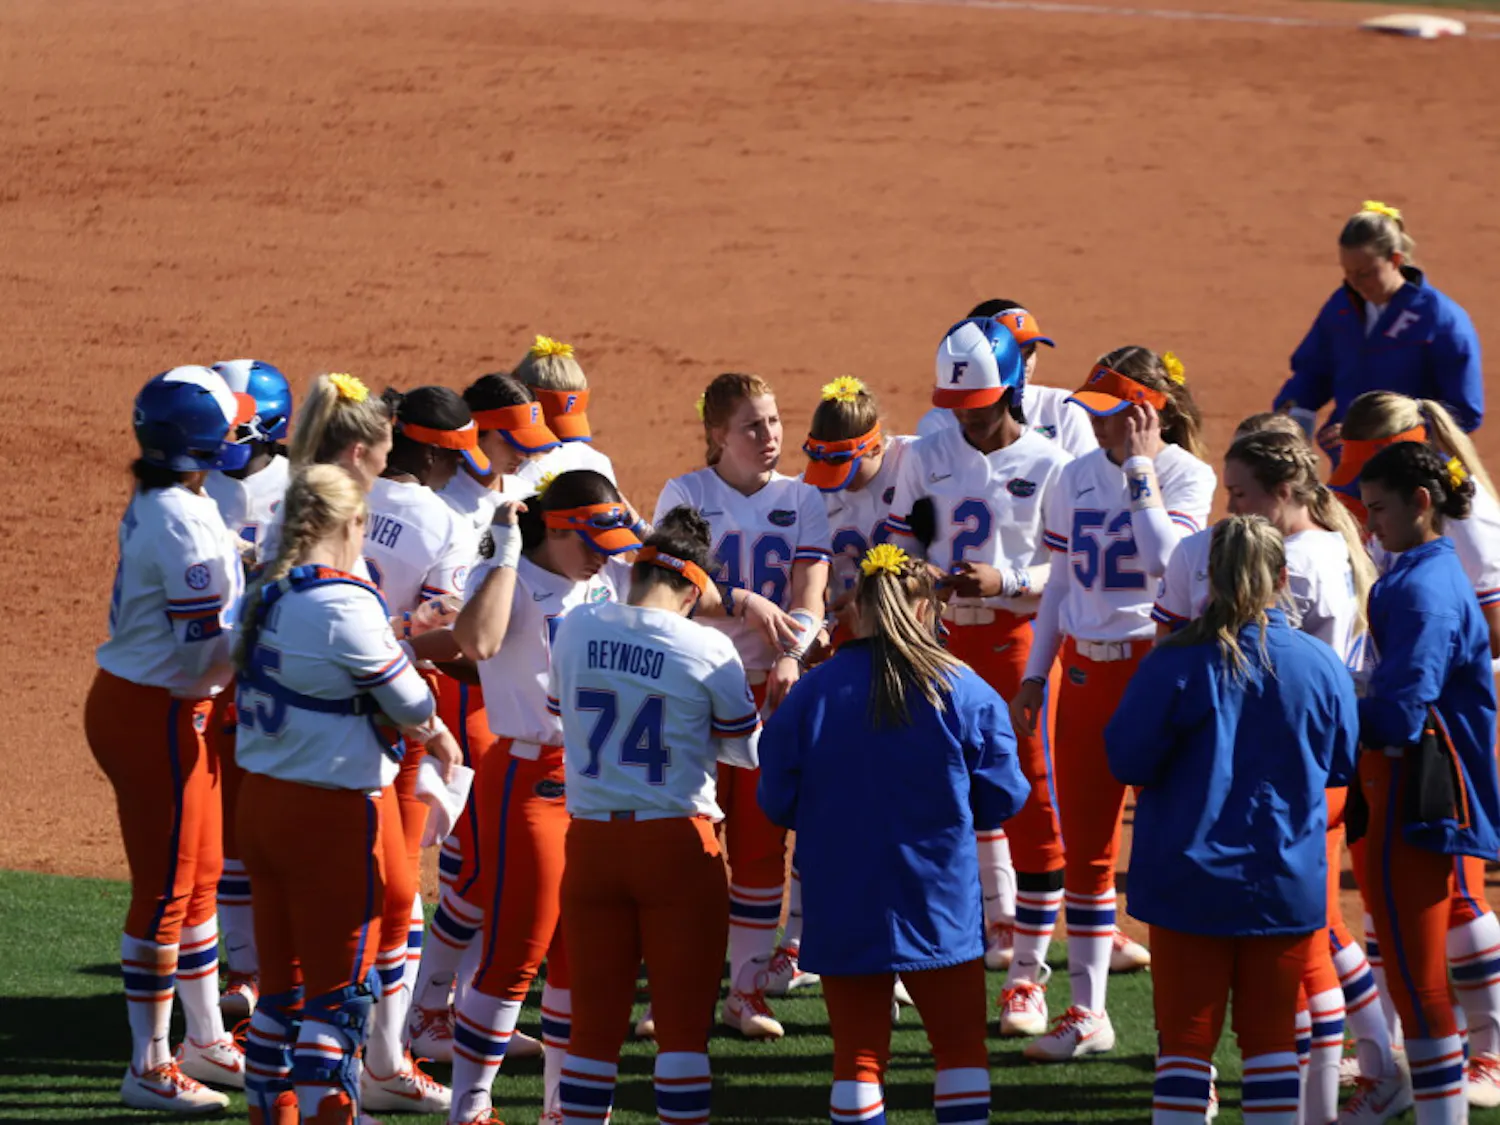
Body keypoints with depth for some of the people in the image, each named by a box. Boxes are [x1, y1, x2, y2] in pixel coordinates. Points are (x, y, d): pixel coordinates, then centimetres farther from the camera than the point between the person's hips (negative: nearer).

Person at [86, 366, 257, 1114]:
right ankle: (148, 1068, 8)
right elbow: (203, 651, -24)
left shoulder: (156, 506, 7)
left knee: (200, 875, 20)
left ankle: (205, 1042, 32)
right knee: (167, 889, -1)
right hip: (154, 716, -10)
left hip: (129, 698, 10)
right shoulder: (185, 524, -23)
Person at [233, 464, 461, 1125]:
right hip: (333, 816, -8)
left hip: (259, 799, 8)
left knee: (282, 984, 17)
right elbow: (411, 707, -12)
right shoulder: (345, 605, -19)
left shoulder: (264, 596, 5)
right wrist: (436, 733, 9)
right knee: (338, 994, 0)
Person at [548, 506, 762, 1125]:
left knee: (594, 1020, 9)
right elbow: (749, 749, 4)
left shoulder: (575, 628, -1)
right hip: (677, 844, -3)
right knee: (684, 1021, 2)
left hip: (591, 841, 3)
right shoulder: (706, 649, -9)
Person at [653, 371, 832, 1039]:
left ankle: (748, 990, 10)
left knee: (763, 839, 2)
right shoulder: (685, 494, 0)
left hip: (770, 685, 2)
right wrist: (746, 603, -28)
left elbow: (810, 593, -5)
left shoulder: (801, 501, 7)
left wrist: (792, 654, -24)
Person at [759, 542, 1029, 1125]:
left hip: (842, 915, 1)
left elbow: (777, 804, 0)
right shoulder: (965, 693, -7)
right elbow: (1003, 799, -1)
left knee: (857, 1053, 7)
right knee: (961, 1045, 11)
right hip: (940, 907, -1)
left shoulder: (809, 695, -6)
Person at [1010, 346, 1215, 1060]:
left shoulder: (1185, 474, -6)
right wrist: (1034, 677, 13)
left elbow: (1165, 560, -23)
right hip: (1084, 669, 6)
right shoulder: (1078, 477, 10)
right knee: (1083, 846, 8)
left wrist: (1141, 470, -18)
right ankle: (1088, 1013, 17)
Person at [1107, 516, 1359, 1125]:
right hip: (1287, 885, 2)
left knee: (1185, 1037, 5)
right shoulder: (1321, 664, -7)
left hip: (1190, 884, -2)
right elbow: (1342, 767, 6)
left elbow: (1127, 760, -10)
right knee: (1271, 1040, 11)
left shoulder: (1176, 663, -14)